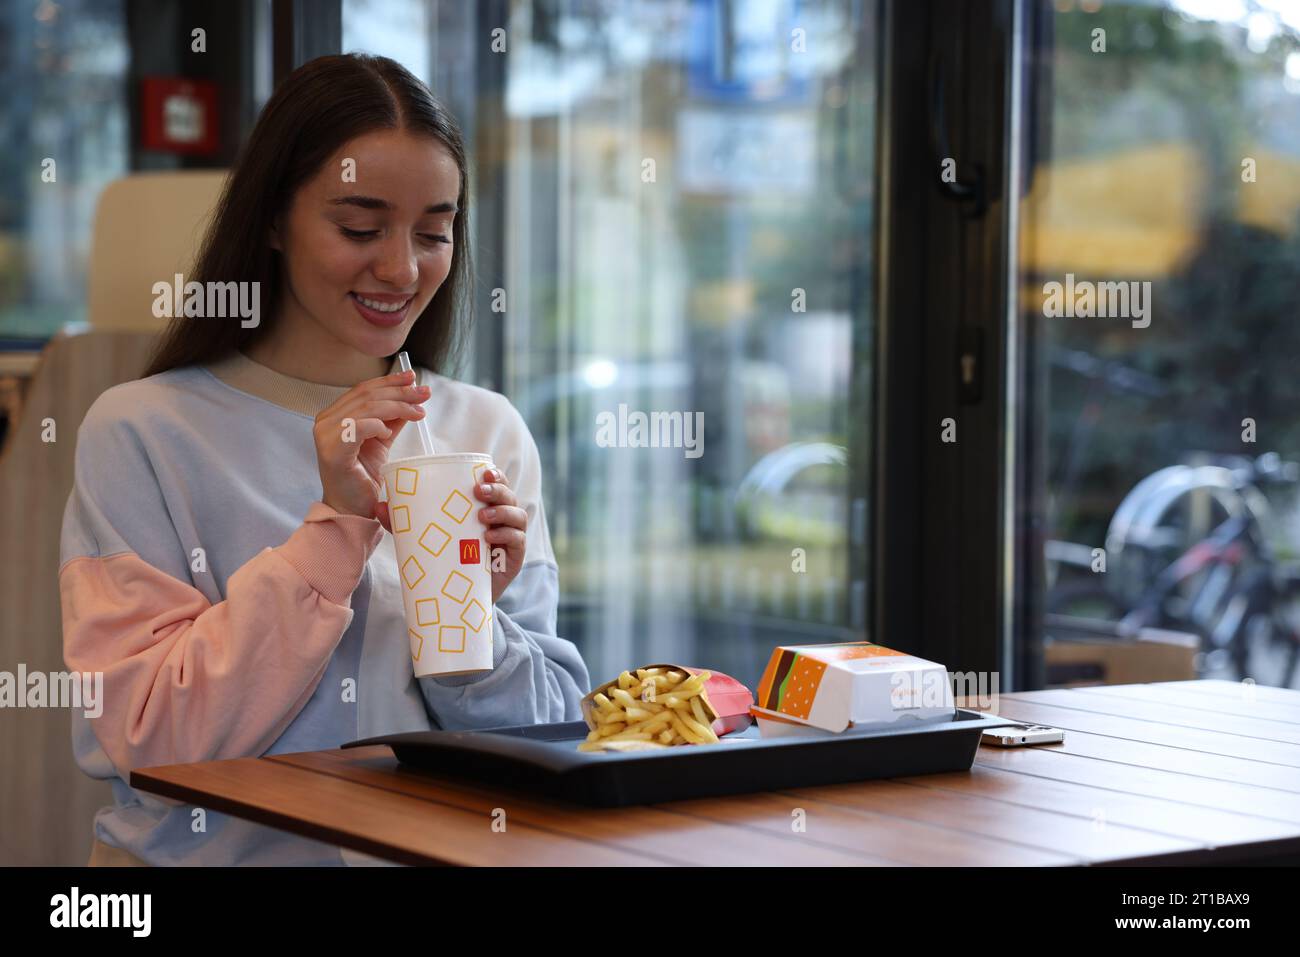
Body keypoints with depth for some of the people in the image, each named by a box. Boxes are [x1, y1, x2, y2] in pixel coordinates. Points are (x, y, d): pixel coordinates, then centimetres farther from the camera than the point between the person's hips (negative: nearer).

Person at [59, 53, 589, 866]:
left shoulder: (489, 432, 8)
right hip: (221, 854, -3)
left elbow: (551, 740, 8)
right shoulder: (141, 432, -2)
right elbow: (149, 745, -9)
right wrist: (335, 525, -14)